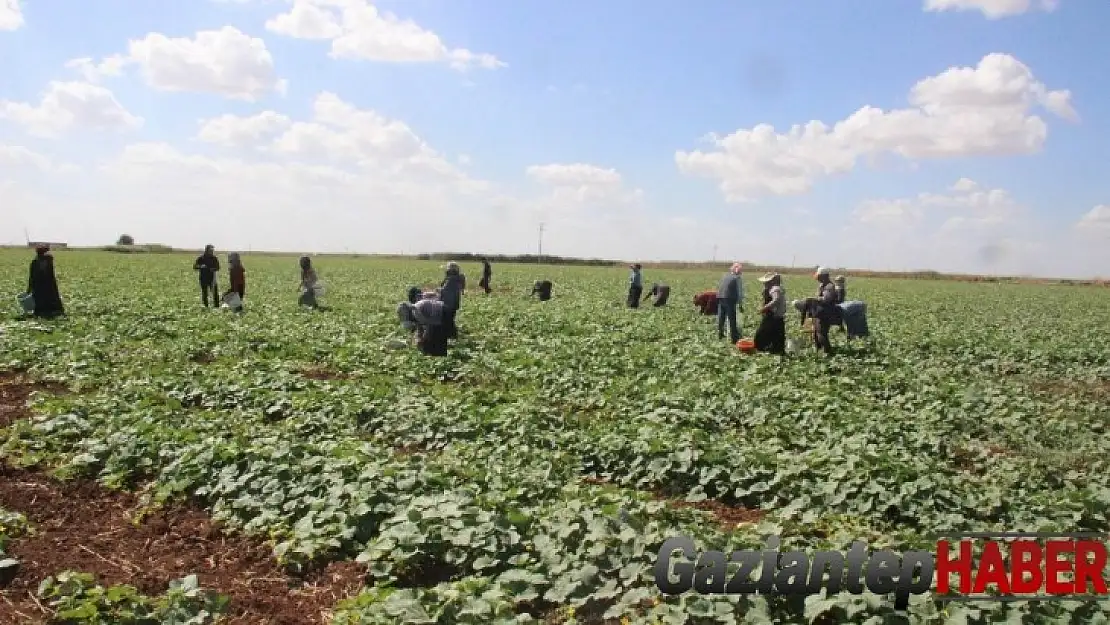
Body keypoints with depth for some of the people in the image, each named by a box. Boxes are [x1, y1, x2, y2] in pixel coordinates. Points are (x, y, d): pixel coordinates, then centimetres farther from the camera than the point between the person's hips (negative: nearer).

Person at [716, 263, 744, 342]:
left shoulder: (725, 276, 18)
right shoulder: (738, 278, 1)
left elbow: (719, 287, 18)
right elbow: (740, 292, -1)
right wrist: (740, 305, 3)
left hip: (720, 297, 6)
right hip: (729, 299, -6)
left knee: (721, 317, 16)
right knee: (732, 319, 1)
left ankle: (720, 334, 25)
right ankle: (734, 337, 2)